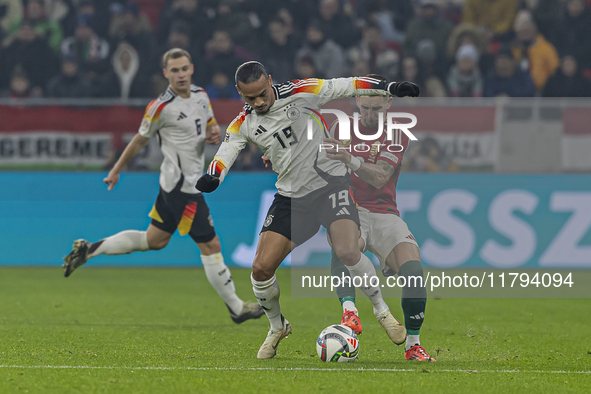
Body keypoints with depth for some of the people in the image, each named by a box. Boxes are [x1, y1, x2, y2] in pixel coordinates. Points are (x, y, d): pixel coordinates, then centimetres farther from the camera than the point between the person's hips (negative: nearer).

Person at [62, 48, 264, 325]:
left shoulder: (201, 96, 6)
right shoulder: (161, 107, -16)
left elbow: (211, 126, 22)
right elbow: (140, 141, -4)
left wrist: (215, 134, -3)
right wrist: (116, 170, 6)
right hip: (183, 187, -9)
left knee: (154, 240, 19)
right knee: (211, 246, -1)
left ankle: (89, 249, 25)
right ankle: (236, 308, 10)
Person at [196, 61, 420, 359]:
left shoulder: (300, 93, -8)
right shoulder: (243, 125, 1)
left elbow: (345, 86, -3)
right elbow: (226, 152, -9)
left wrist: (390, 87, -7)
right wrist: (212, 177, -31)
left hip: (330, 181, -3)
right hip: (291, 196, 4)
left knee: (347, 252, -25)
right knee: (261, 268, -6)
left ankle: (382, 311, -1)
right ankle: (278, 328, 20)